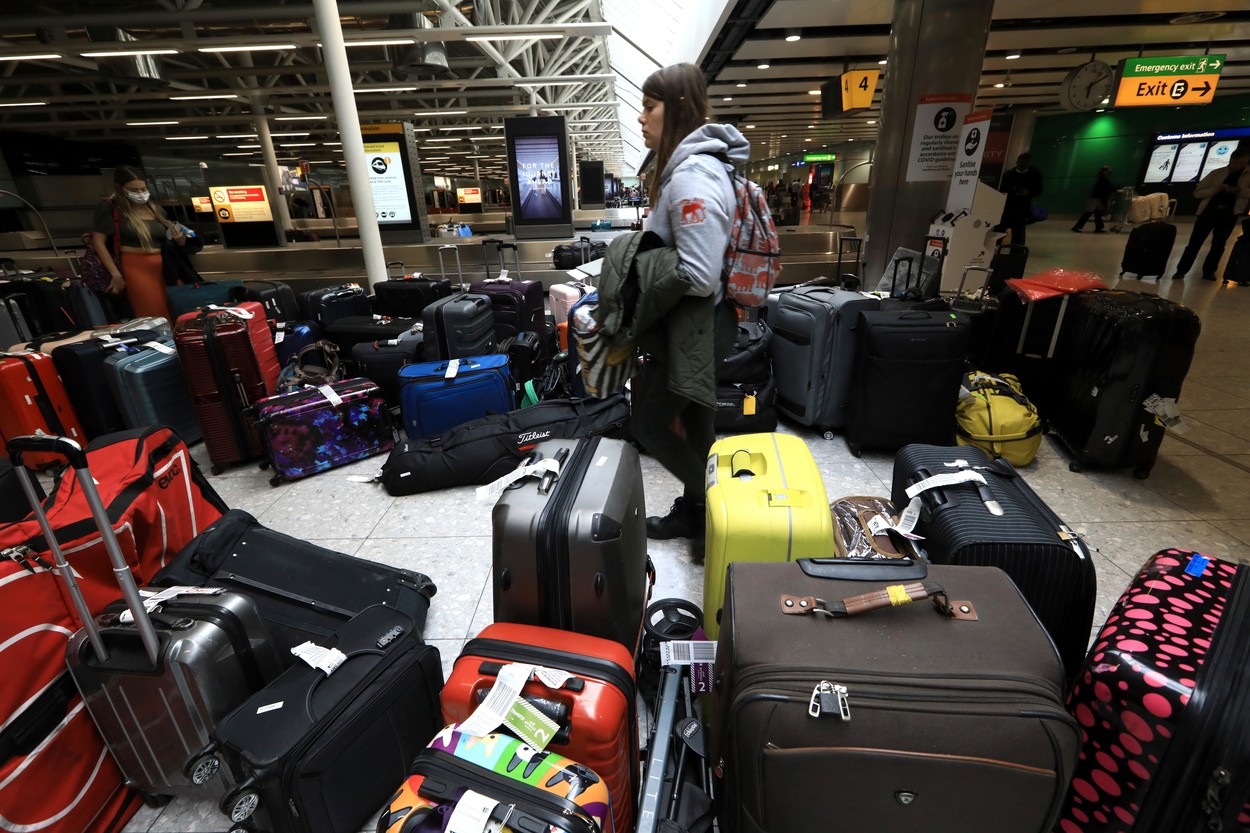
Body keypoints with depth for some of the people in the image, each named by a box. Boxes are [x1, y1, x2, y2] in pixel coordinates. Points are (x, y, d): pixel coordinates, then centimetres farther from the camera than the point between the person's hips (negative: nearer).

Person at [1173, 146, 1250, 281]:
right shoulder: (1217, 173, 2)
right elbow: (1197, 192, -2)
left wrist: (1239, 190, -21)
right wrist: (1216, 189, -17)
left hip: (1229, 214, 1)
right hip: (1208, 210, -1)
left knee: (1218, 244, 6)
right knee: (1195, 242, -3)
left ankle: (1209, 271, 14)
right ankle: (1181, 270, 0)